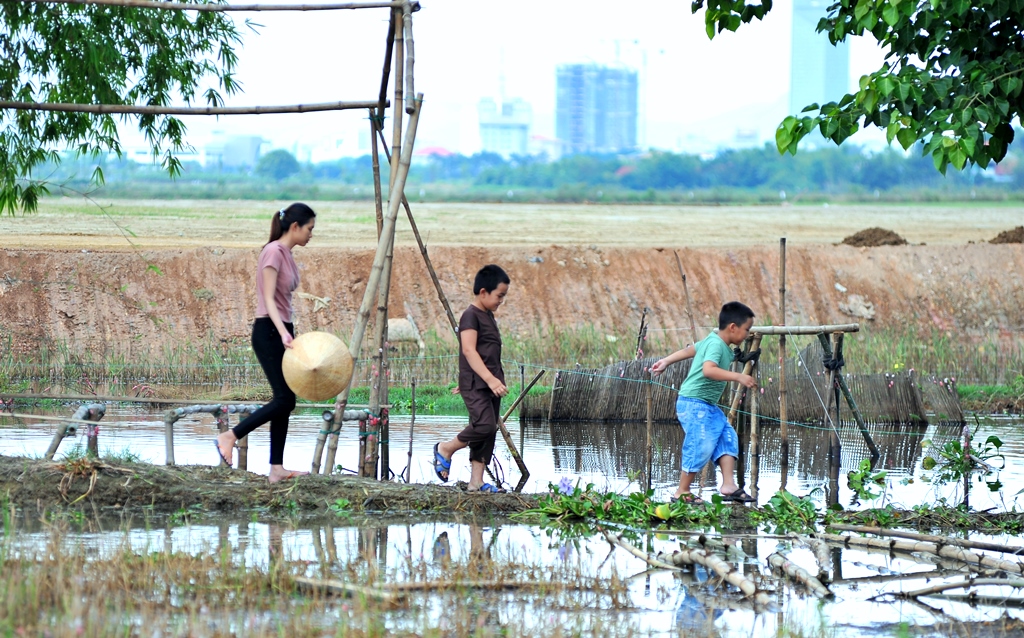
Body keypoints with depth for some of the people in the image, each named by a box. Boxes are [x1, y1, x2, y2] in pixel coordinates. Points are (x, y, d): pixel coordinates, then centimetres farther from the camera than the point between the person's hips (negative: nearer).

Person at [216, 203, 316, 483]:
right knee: (285, 399, -11)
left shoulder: (287, 254, 14)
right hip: (269, 331, -10)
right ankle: (230, 436, -2)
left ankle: (277, 469, 7)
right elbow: (268, 299, -20)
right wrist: (283, 333, -31)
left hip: (282, 330, 10)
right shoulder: (273, 252, -14)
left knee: (285, 400, 6)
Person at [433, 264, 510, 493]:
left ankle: (476, 481, 7)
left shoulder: (488, 316, 18)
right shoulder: (471, 316, -11)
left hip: (490, 384, 10)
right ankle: (445, 449, 0)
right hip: (474, 384, -10)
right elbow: (469, 350, -21)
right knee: (484, 425, -22)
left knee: (489, 432, 5)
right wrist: (489, 379, -28)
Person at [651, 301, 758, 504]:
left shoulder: (712, 341, 13)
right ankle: (682, 492, 0)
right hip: (694, 404, -11)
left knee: (727, 437, 2)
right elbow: (708, 370, -35)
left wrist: (667, 361, 39)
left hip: (709, 406, 11)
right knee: (701, 446, -10)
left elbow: (690, 350, 27)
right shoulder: (716, 345, -18)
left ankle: (728, 484, -1)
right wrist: (738, 377, -37)